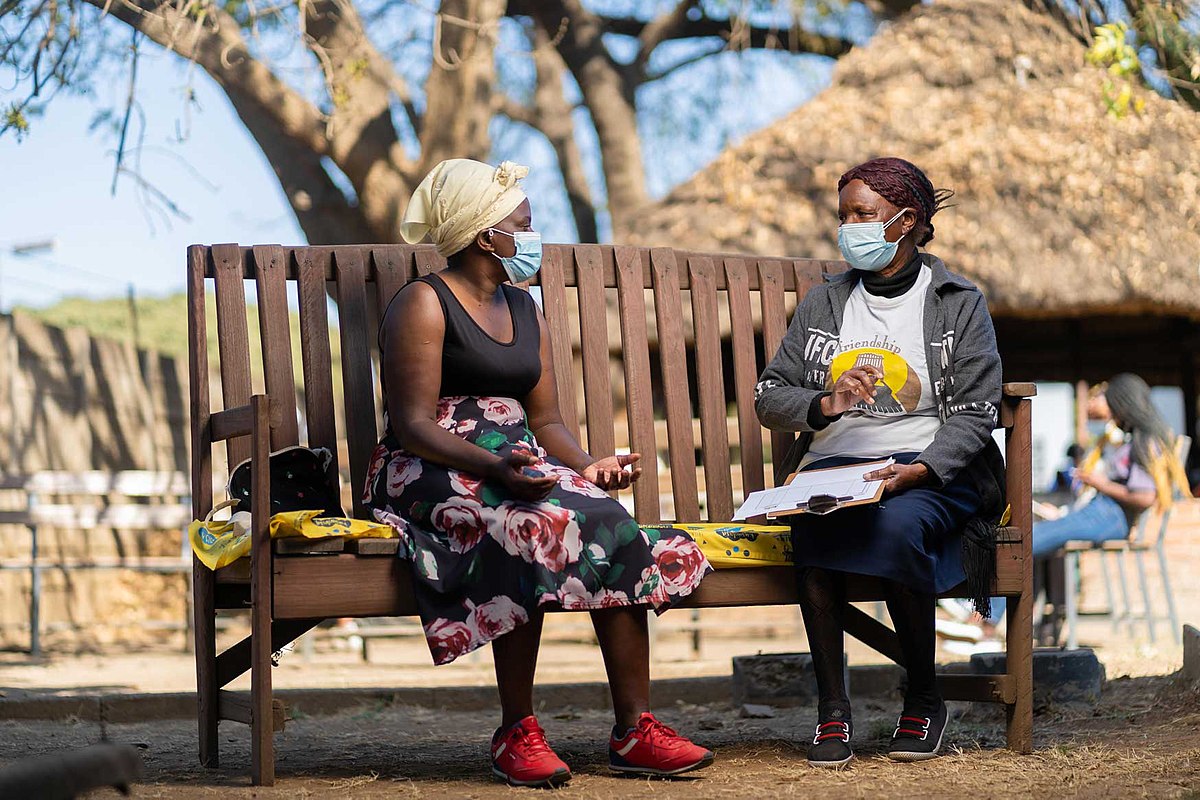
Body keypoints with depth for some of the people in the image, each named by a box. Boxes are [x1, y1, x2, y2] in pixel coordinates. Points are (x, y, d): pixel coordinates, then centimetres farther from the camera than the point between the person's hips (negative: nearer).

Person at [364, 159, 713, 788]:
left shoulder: (524, 310, 22)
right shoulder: (424, 304, -3)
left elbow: (546, 421, 17)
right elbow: (412, 424, -12)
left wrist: (586, 466, -6)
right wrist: (491, 466, -29)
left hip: (517, 467, 7)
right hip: (434, 473, -7)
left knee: (614, 528, -22)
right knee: (535, 529, -36)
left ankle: (634, 729, -23)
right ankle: (516, 733, -30)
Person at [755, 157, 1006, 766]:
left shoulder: (959, 304, 7)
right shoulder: (824, 303, 17)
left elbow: (974, 414, -2)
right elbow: (769, 398, 11)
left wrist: (918, 471, -21)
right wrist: (826, 403, -11)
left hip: (929, 471, -2)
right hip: (832, 465, 2)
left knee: (896, 525, -36)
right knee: (812, 529, -33)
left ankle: (923, 700, -17)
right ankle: (831, 706, -24)